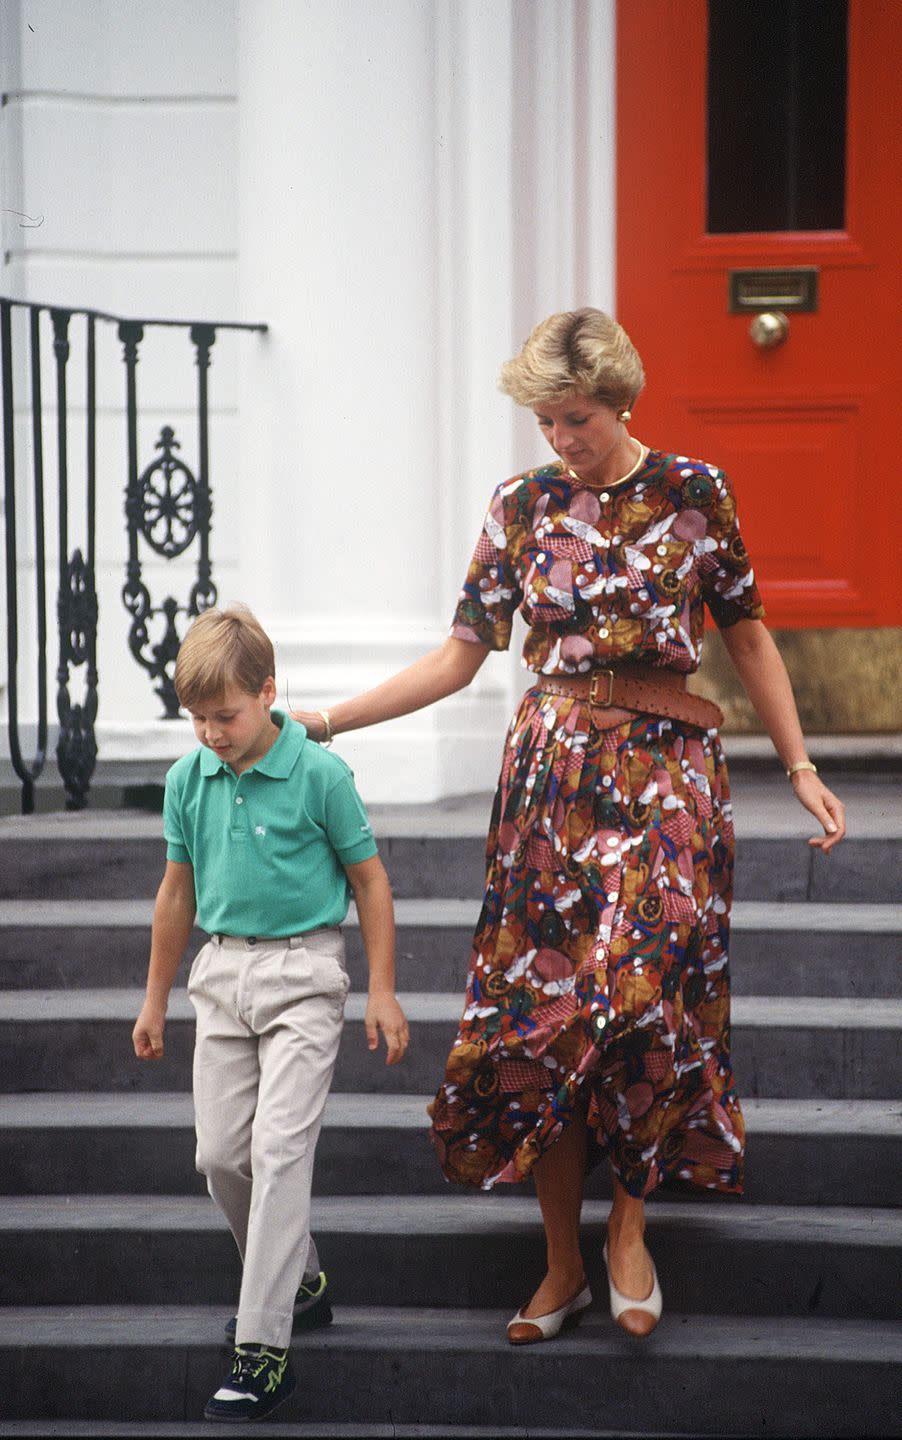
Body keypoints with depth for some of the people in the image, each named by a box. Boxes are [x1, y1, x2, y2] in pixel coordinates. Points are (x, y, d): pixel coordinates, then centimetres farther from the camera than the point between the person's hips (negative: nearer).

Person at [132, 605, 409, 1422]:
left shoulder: (319, 775, -10)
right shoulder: (188, 780, 4)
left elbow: (369, 880, -2)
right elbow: (178, 892, 15)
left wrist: (383, 991, -2)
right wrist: (155, 1001, 19)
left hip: (302, 972, -5)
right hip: (221, 973, 6)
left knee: (280, 1149, -12)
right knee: (221, 1154, 6)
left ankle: (264, 1351, -12)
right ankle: (298, 1282, 30)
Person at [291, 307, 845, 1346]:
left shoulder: (695, 493, 1)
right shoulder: (522, 507, 4)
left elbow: (747, 638, 9)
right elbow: (459, 657, 6)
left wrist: (799, 768, 7)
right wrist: (324, 721, 0)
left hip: (667, 767, -2)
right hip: (553, 771, 2)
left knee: (644, 984, -17)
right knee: (544, 1005, -1)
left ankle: (628, 1221, 2)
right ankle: (564, 1264, 10)